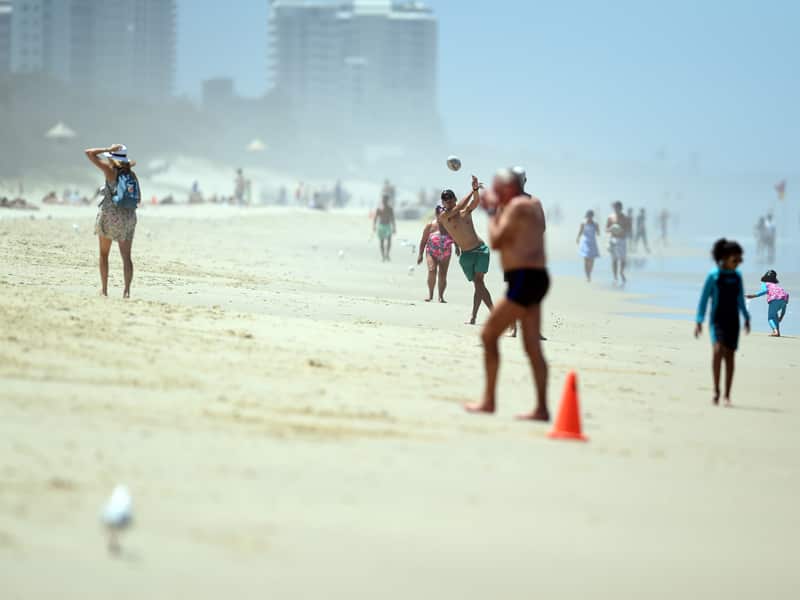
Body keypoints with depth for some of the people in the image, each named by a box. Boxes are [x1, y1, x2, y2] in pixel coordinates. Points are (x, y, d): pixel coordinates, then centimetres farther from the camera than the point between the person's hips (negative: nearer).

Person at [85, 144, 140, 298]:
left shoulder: (111, 171, -8)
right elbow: (139, 199, 9)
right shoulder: (132, 175, 5)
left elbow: (89, 153, -8)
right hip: (129, 217, 4)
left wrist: (108, 150, -3)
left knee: (104, 254, 13)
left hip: (110, 216, -4)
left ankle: (104, 289, 12)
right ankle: (127, 289, -12)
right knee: (126, 256, 3)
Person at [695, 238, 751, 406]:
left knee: (730, 355, 3)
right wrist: (699, 322, -9)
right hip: (717, 320, -4)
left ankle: (727, 396, 10)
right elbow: (704, 299, -4)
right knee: (718, 349, -25)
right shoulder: (713, 276, -6)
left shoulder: (737, 276, 7)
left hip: (733, 321, 4)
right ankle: (716, 389, -16)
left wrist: (746, 318, 12)